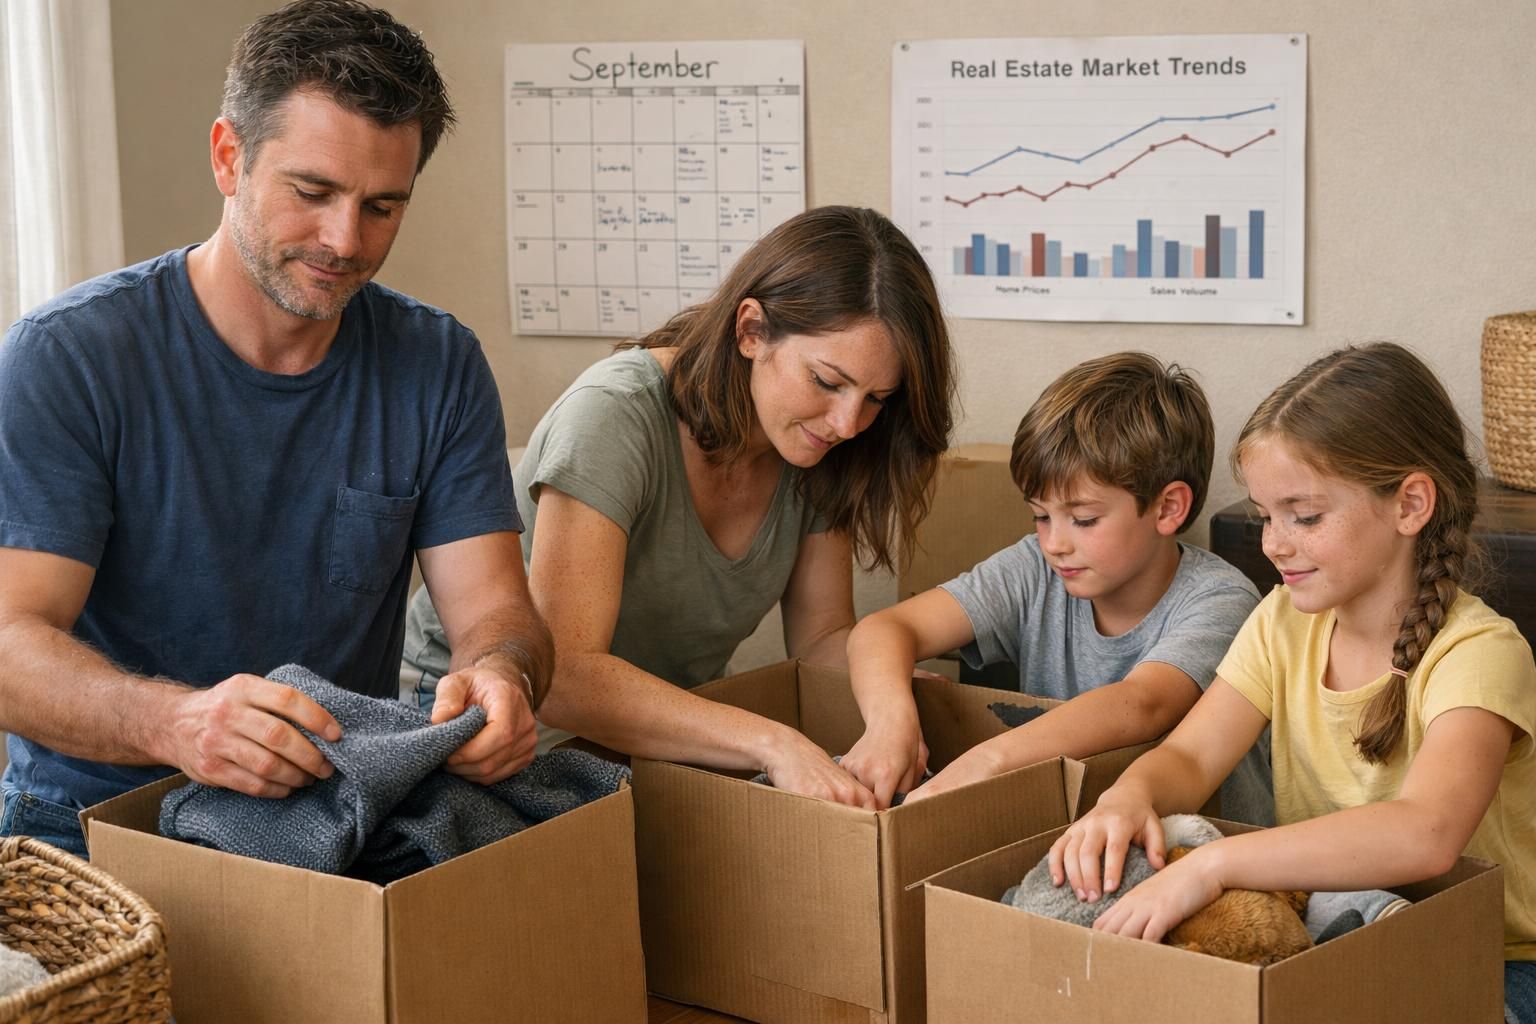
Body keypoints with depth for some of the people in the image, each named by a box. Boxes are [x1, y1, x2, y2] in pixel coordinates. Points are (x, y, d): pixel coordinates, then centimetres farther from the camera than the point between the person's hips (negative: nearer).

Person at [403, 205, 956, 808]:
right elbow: (560, 674, -38)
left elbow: (823, 635, -2)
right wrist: (771, 743, -46)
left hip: (665, 730, 5)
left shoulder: (816, 444, -9)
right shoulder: (615, 415, -29)